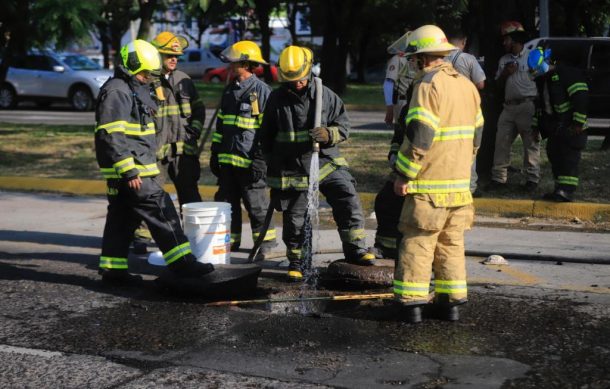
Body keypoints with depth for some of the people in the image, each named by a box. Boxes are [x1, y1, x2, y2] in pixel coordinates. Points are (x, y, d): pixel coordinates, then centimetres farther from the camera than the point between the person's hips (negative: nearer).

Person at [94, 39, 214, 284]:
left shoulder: (135, 90, 20)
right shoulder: (116, 92, -14)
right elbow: (111, 136, -21)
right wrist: (128, 171, -24)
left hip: (137, 168, 10)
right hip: (129, 171, -10)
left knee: (122, 218, 12)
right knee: (161, 211, -10)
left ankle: (113, 269, 17)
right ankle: (182, 263, -9)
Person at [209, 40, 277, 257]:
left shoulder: (261, 91, -9)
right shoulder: (229, 91, 15)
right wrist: (215, 153, 17)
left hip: (249, 161, -7)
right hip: (227, 159, 7)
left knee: (256, 204, 0)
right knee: (226, 201, 12)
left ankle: (266, 243, 12)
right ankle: (230, 241, 23)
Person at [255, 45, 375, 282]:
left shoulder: (325, 95, -1)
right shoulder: (276, 99, 1)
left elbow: (344, 125, 1)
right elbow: (266, 136, 13)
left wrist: (329, 135, -19)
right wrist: (264, 161, 16)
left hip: (326, 163, 0)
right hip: (292, 170, 0)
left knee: (349, 202, -13)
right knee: (294, 219, 6)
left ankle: (355, 249, 1)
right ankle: (296, 261, 24)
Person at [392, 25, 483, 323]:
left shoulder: (429, 84, -13)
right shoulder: (467, 85, 13)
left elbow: (420, 135, -20)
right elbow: (476, 133, 18)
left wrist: (403, 175, -13)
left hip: (429, 186, -7)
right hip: (460, 182, 7)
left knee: (417, 242, -1)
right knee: (452, 243, 13)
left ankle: (411, 302, 0)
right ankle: (451, 301, 16)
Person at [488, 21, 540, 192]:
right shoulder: (504, 60, 18)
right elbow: (498, 83, 20)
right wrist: (505, 73, -1)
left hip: (527, 106, -6)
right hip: (509, 106, 6)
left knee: (531, 144, -1)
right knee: (501, 143, 2)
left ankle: (532, 178, 7)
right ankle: (499, 178, 8)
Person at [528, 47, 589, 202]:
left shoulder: (567, 73, -14)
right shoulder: (544, 80, 16)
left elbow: (581, 98, -20)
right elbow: (541, 105, 26)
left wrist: (578, 123, -22)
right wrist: (537, 126, 23)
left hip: (571, 127, -9)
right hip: (555, 128, 10)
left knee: (569, 158, -13)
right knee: (554, 156, 10)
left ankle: (566, 191, -18)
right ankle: (560, 189, 17)